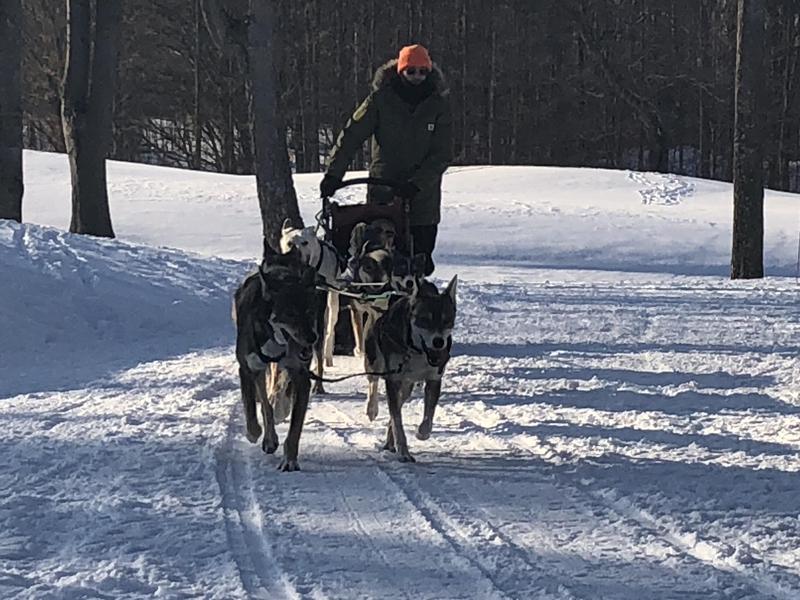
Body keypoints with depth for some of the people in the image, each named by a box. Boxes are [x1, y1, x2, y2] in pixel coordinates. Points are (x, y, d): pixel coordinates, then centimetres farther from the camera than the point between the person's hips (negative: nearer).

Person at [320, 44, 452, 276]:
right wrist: (333, 173, -14)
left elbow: (442, 155, -4)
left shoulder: (438, 105, 0)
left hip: (422, 197, 1)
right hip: (383, 193, -1)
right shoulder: (381, 99, -2)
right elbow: (352, 135, -3)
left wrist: (416, 184, -17)